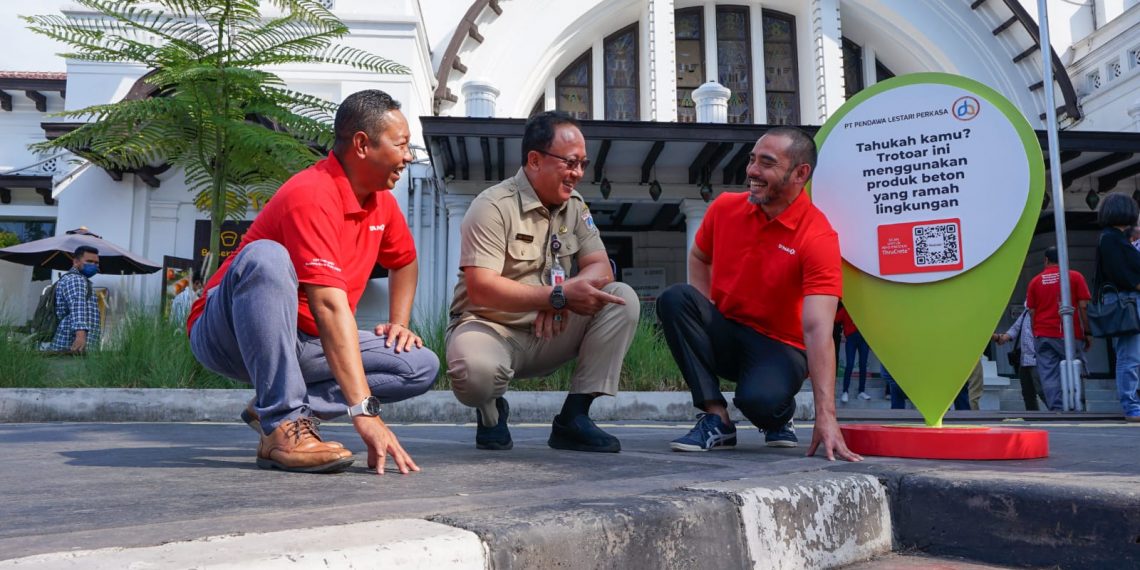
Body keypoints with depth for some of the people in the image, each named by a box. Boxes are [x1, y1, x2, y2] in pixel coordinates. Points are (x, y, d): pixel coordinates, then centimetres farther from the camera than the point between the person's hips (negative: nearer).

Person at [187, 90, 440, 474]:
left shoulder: (382, 200, 3)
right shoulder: (312, 196, -24)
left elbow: (405, 263, 24)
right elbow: (330, 306, -34)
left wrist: (399, 323, 7)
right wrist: (364, 412, -40)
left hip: (302, 344, 7)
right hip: (226, 333, -7)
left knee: (422, 366, -9)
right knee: (265, 257, -37)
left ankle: (284, 407, -8)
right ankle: (282, 426, -33)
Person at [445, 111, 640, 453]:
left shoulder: (575, 208, 7)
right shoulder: (493, 207, -14)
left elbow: (601, 269, -1)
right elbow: (480, 288, -25)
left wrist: (564, 292, -24)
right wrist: (558, 295, -29)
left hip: (550, 334, 6)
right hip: (490, 327, -6)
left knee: (622, 298, -15)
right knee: (475, 372, -40)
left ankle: (573, 418, -11)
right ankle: (491, 411, 2)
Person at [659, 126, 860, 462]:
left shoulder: (818, 237, -19)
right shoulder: (725, 207, -4)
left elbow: (818, 328, -28)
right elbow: (698, 258, 16)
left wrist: (826, 416, -35)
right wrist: (702, 313, -3)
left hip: (779, 347, -4)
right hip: (723, 337, 5)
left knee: (760, 399, -37)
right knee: (675, 298, -24)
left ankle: (780, 416, 6)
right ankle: (716, 420, -16)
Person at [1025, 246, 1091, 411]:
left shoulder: (1035, 281, 7)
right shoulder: (1075, 277, 3)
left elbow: (1031, 311, 6)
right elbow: (1083, 306, -2)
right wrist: (1088, 333, 3)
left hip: (1044, 335, 1)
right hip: (1070, 335, -1)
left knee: (1049, 375, -1)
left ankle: (1056, 409, -8)